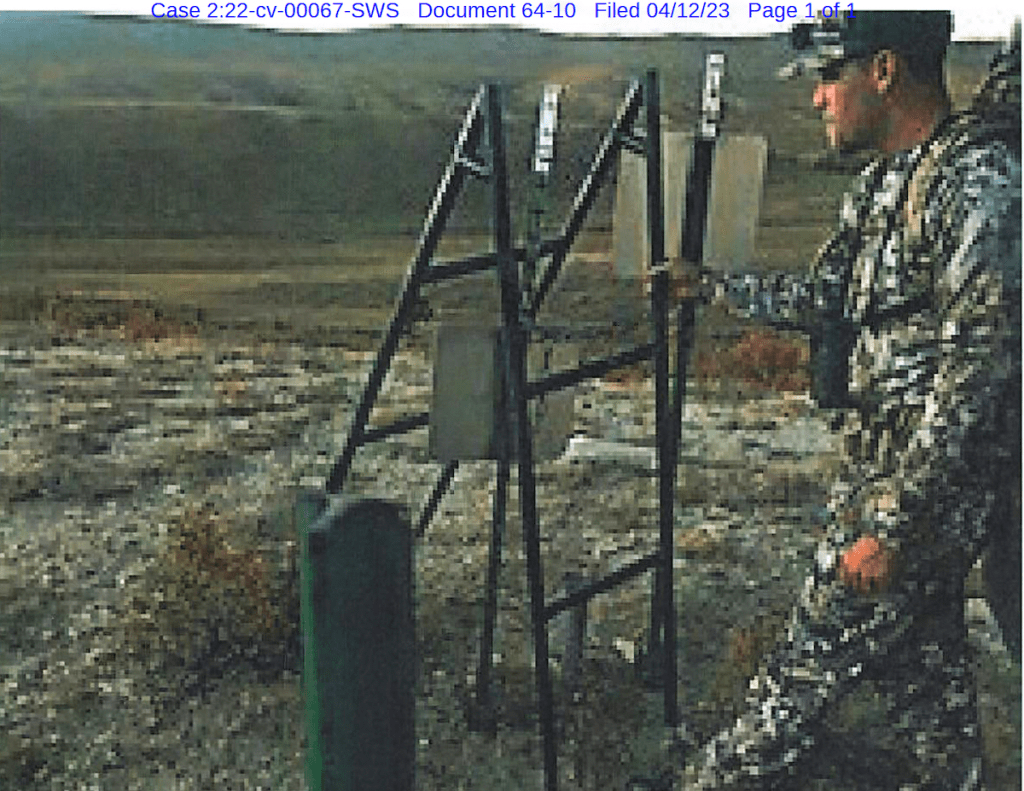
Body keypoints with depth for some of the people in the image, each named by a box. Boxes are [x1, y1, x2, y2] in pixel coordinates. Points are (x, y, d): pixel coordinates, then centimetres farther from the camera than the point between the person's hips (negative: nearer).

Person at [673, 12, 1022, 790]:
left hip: (936, 485, -9)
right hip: (892, 470, 9)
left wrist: (891, 525, -23)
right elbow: (827, 299, 19)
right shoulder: (888, 180, 8)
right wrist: (713, 284, 19)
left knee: (819, 649, 4)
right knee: (917, 641, 20)